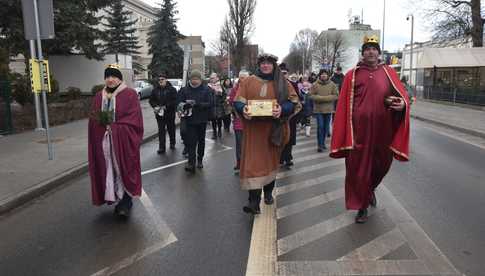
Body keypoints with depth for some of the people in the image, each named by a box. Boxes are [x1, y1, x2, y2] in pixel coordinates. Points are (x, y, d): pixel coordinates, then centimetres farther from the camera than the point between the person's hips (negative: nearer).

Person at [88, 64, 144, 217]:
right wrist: (105, 127, -9)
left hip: (124, 141, -4)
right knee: (109, 171, 8)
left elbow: (134, 120, -11)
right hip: (104, 143, 5)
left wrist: (112, 127, -14)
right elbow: (93, 121, 10)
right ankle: (116, 198, 22)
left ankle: (125, 203, 7)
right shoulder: (98, 97, 11)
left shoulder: (130, 95, -5)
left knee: (124, 171, -1)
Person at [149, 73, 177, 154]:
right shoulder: (155, 90, 7)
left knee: (171, 129, 13)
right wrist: (155, 106, -9)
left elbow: (175, 101, -13)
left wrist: (166, 106, -21)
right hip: (159, 113, 2)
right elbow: (151, 100, 11)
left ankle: (172, 143, 33)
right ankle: (161, 147, 2)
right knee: (161, 131, 0)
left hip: (170, 113, -2)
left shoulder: (172, 89, -5)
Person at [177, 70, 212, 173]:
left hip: (202, 119, 1)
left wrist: (198, 104, -25)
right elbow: (179, 102, 1)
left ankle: (199, 160, 28)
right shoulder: (185, 90, 2)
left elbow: (209, 103, -9)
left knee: (201, 140, 13)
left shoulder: (206, 89, -2)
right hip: (190, 119, 0)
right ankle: (191, 163, -10)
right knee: (191, 141, -9)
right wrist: (185, 105, -22)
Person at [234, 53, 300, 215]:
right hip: (253, 129, -1)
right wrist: (243, 109, -18)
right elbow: (237, 101, 4)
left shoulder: (282, 83, 5)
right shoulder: (249, 82, 6)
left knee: (271, 160, 14)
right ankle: (254, 202, -10)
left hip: (273, 129, 1)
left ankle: (268, 193, 34)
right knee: (253, 162, -8)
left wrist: (282, 109, -21)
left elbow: (293, 101, -1)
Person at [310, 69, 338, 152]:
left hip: (328, 109, 2)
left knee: (326, 127, 10)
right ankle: (320, 145, 1)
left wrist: (325, 98, -15)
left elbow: (335, 95, -2)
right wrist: (321, 98, -17)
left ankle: (323, 143, 26)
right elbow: (311, 95, -4)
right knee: (320, 127, -6)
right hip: (318, 109, -2)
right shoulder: (315, 84, -1)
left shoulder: (332, 84, 3)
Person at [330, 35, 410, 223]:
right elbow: (343, 106, 1)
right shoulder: (352, 75, 4)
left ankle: (370, 188, 47)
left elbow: (402, 95, 5)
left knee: (381, 165, 15)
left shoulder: (389, 73, 9)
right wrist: (344, 135, -5)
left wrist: (402, 104, -20)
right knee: (358, 167, 2)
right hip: (359, 130, -2)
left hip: (383, 130, 2)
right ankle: (362, 207, 19)